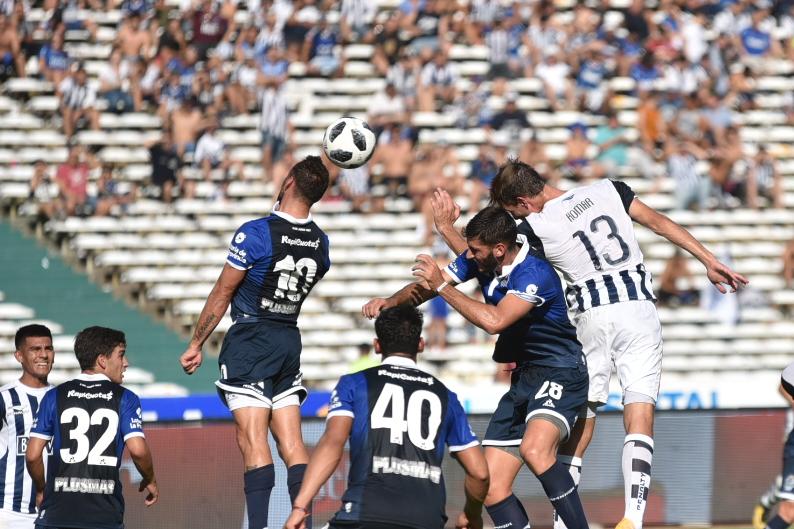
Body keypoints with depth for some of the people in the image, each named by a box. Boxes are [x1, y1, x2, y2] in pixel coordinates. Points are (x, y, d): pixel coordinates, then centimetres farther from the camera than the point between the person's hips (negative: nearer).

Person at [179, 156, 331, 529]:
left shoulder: (256, 233, -14)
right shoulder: (320, 242, 3)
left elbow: (222, 294, -7)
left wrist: (196, 343, 1)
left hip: (250, 340, -6)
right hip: (291, 340, 6)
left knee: (252, 439, -11)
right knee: (291, 442, 6)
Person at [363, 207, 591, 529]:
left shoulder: (535, 274, -23)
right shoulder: (477, 259, 1)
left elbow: (494, 321, -32)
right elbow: (425, 287, 8)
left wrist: (442, 286, -25)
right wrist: (390, 302, -11)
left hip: (560, 373, -9)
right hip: (524, 378, 9)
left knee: (534, 448, -36)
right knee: (491, 487, -1)